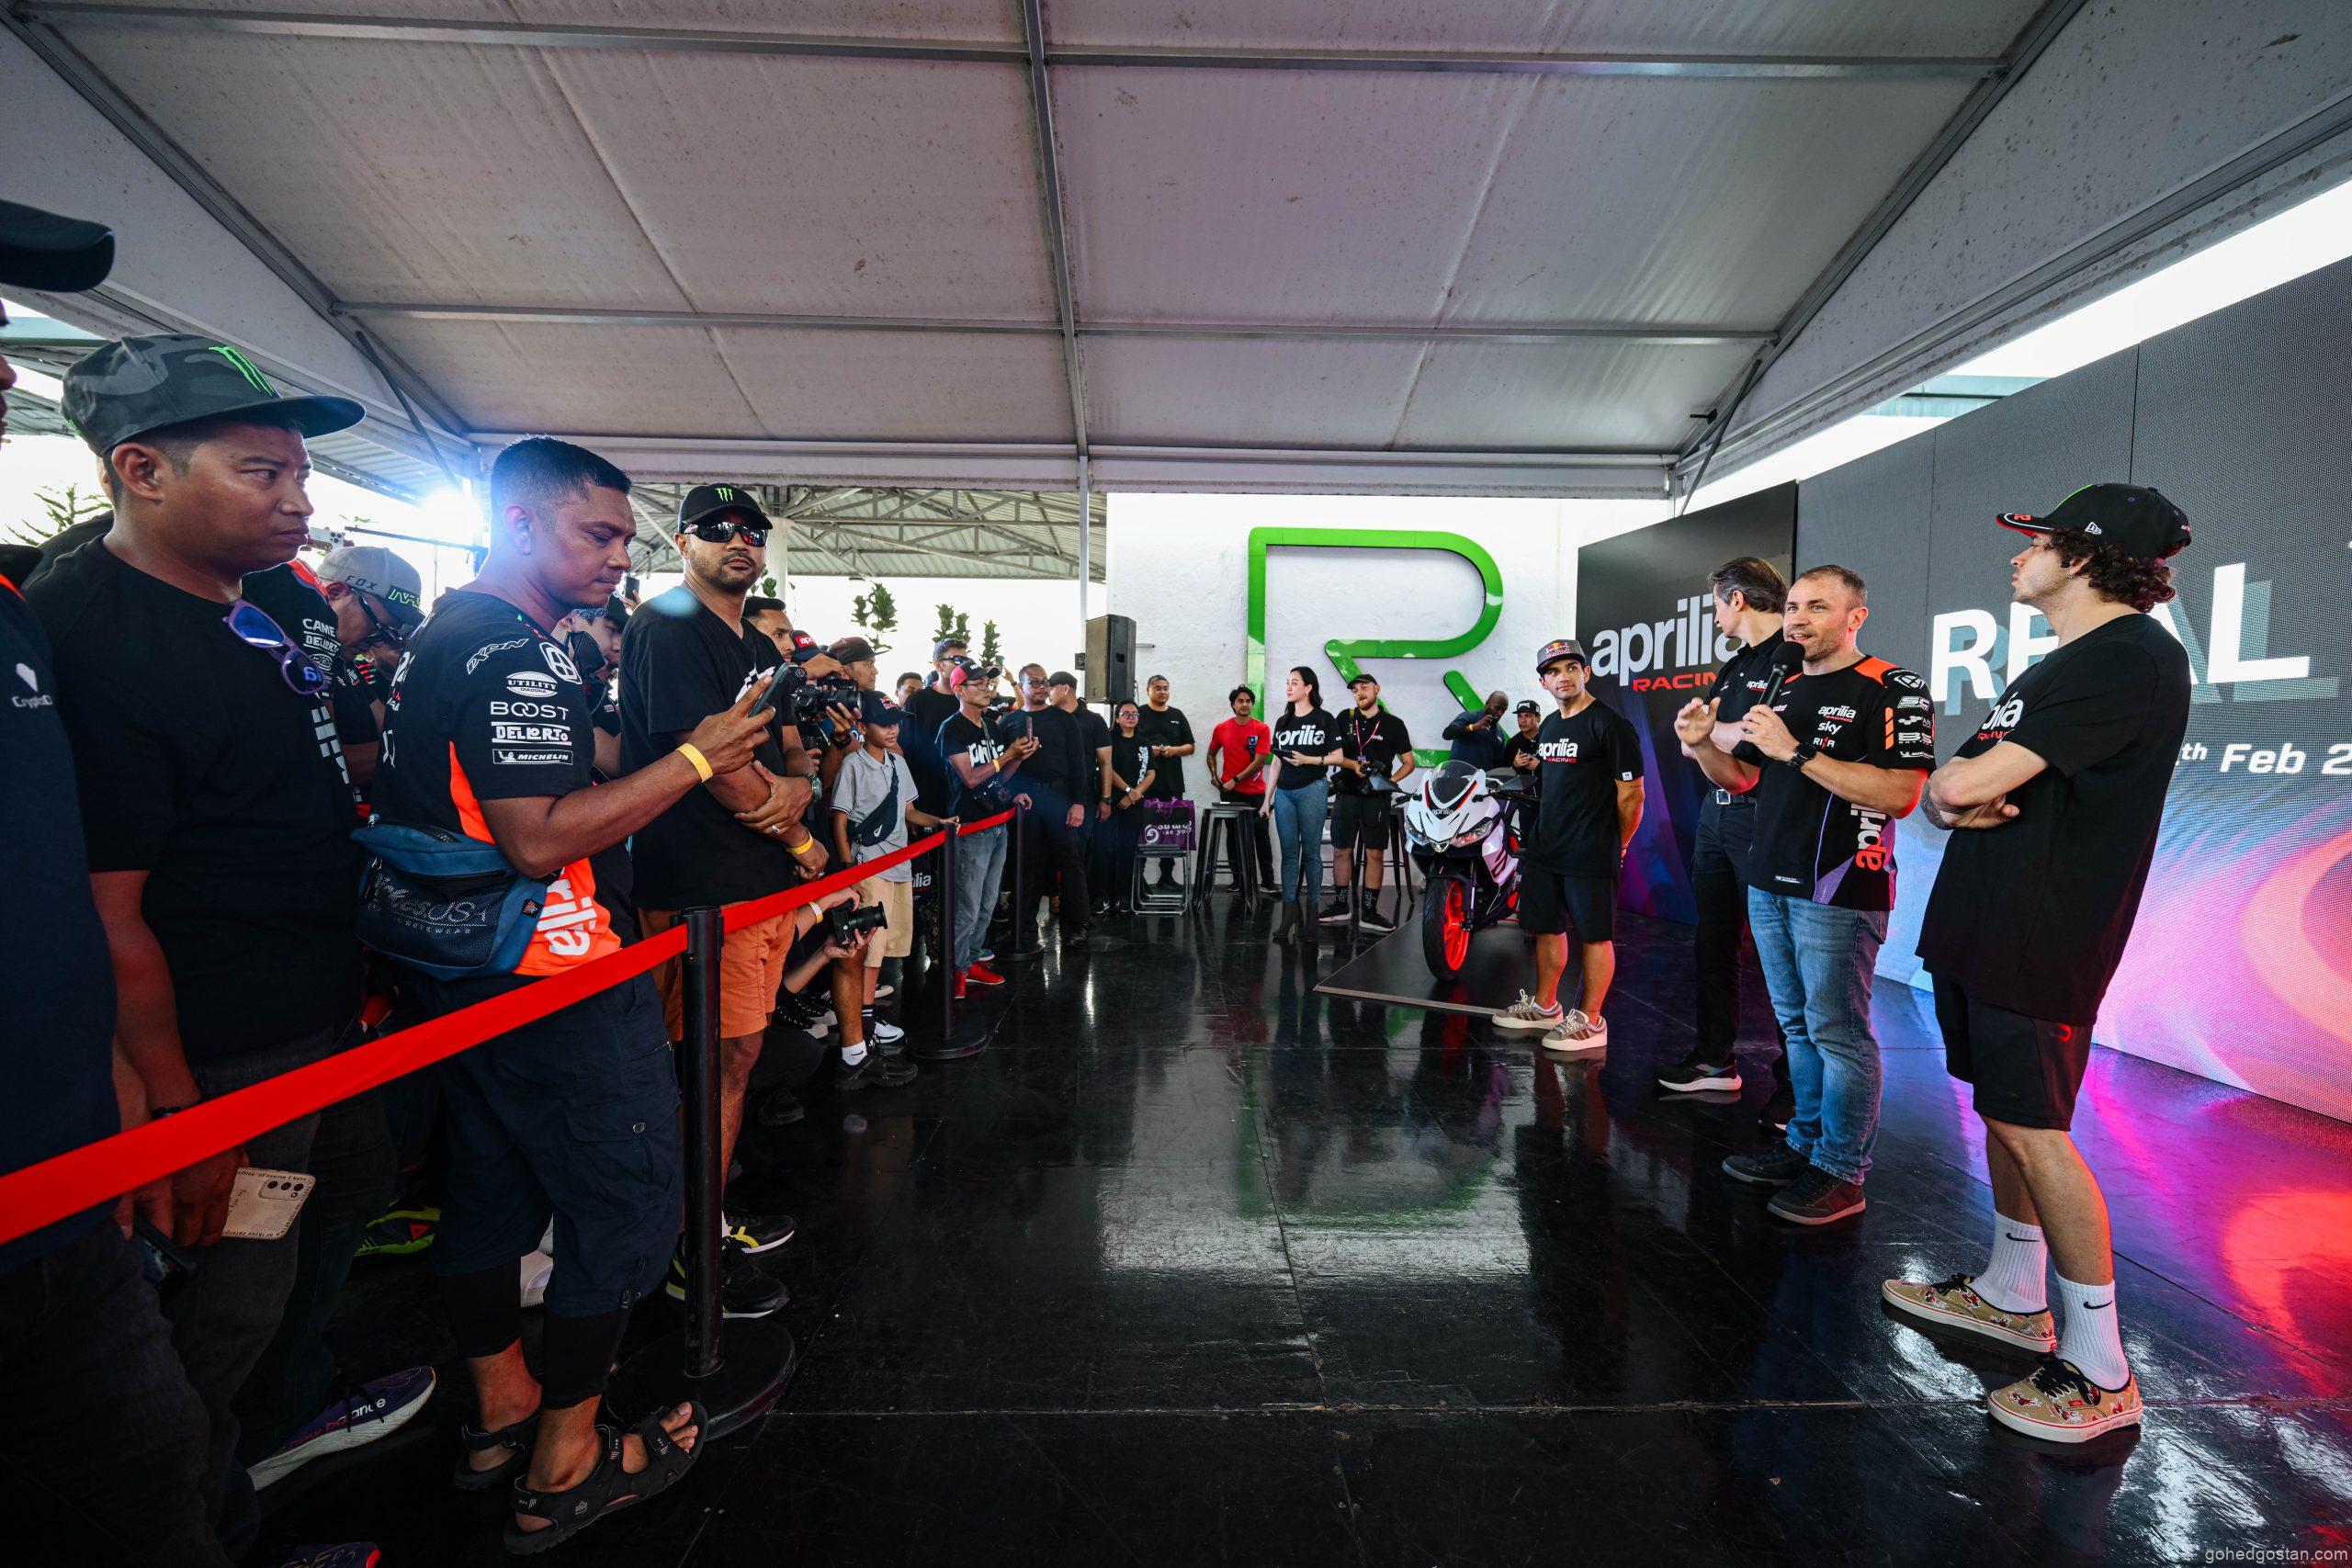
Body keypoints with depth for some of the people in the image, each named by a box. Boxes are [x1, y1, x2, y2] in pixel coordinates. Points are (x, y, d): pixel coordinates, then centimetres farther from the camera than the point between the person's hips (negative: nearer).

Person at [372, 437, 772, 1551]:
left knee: (491, 1194, 20)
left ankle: (503, 1412, 37)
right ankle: (565, 1465, 15)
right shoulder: (517, 653, -20)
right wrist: (696, 757, -23)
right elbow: (539, 837, -27)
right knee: (626, 1200, 2)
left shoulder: (437, 637, 14)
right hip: (554, 988, -11)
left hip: (460, 979, 11)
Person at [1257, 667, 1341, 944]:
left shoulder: (1324, 720, 1)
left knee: (1311, 853, -1)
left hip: (1312, 790, -5)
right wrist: (1267, 799, 14)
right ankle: (1289, 912, 7)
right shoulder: (1283, 721, 16)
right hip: (1284, 792, 5)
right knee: (1289, 853, 4)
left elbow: (1337, 756, -2)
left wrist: (1308, 760, -16)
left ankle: (1310, 912, 6)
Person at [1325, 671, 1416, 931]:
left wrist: (1391, 780, -13)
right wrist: (1354, 765, -11)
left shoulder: (1393, 724, 5)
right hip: (1346, 794, 2)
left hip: (1376, 797, -2)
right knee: (1341, 851, 4)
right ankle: (1340, 906, 15)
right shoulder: (1345, 719, 10)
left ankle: (1370, 912, 4)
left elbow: (1408, 762, 5)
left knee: (1375, 854, -2)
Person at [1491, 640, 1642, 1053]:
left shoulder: (1610, 724, -11)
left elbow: (1631, 792, -11)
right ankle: (1545, 1006, 26)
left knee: (1594, 936, -1)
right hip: (1543, 849, 8)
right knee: (1547, 928, 14)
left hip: (1591, 856, -8)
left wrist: (1617, 846, -3)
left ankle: (1590, 1022, 6)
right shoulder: (1548, 727, 15)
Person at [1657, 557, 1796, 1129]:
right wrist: (1742, 733, -6)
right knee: (1713, 943, 14)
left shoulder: (1794, 658, -9)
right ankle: (1715, 1060, 25)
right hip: (1716, 812, 9)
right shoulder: (1734, 666, 20)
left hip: (1765, 817, -9)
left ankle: (1793, 1085, 5)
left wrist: (1715, 733, -9)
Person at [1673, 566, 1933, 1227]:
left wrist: (1797, 752, -24)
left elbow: (1901, 794, -21)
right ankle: (1804, 1145, 29)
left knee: (1838, 1033, -1)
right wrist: (1702, 745, -2)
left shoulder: (1893, 689, -9)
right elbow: (1743, 779, 19)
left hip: (1839, 892, -8)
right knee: (1798, 1025, 16)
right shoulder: (1782, 690, 14)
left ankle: (1842, 1172, 11)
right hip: (1770, 884, 8)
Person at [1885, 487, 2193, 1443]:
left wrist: (1960, 787, -1)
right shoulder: (2058, 665, 17)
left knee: (2034, 1132, -5)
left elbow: (1970, 783, -24)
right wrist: (1956, 802, -8)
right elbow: (1947, 787, 16)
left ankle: (2099, 1373, 6)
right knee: (2001, 1114, 16)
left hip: (2043, 938, -9)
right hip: (1986, 926, 9)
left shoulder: (2134, 658, -15)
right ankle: (2012, 1294, 31)